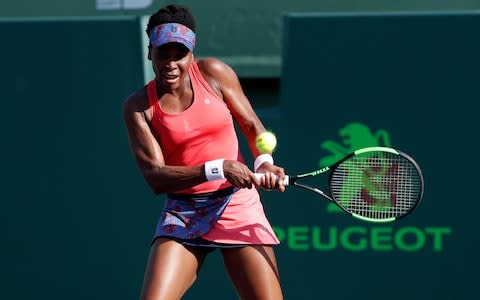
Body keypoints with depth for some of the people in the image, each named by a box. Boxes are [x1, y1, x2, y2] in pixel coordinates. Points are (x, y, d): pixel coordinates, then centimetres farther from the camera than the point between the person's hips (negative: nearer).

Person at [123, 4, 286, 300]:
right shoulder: (139, 106, -6)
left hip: (238, 206, 1)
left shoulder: (213, 73, -2)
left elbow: (252, 125, 8)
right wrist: (217, 169, -24)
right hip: (183, 216, -1)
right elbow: (155, 177, -13)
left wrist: (264, 162, -13)